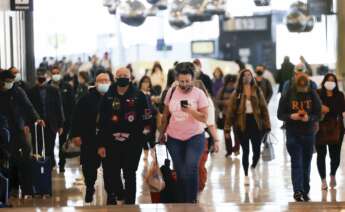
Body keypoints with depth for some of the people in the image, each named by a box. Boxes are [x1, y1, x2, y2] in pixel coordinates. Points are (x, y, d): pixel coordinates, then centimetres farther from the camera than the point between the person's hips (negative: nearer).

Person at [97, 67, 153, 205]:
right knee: (111, 175, 3)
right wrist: (101, 144, 3)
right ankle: (111, 201, 16)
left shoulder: (139, 96, 0)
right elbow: (102, 123, 6)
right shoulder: (108, 97, 5)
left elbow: (147, 119, 3)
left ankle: (130, 204, 14)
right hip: (112, 143, 2)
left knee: (130, 175, 6)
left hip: (133, 143, -1)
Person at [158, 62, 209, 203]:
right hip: (174, 138, 3)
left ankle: (191, 201, -7)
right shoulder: (171, 92, 1)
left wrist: (191, 111, -27)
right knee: (180, 172, 6)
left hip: (195, 137, -3)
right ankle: (182, 202, 16)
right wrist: (162, 133, 14)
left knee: (191, 168, -18)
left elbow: (204, 118, -12)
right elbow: (165, 115, 12)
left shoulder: (199, 94, -7)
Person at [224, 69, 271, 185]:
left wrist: (267, 125, -3)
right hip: (242, 125, -1)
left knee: (257, 150, 2)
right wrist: (227, 128, -6)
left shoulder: (257, 92, 3)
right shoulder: (236, 94, 0)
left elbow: (264, 108, 3)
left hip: (256, 124, 1)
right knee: (245, 151, 4)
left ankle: (253, 167, 32)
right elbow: (230, 111, -2)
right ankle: (246, 175, 17)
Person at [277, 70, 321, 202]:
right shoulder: (287, 95, -4)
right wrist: (291, 116, -21)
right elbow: (280, 114, -1)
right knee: (296, 163, -9)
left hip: (309, 134, 2)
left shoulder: (312, 95, -1)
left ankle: (305, 192, 18)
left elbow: (318, 114, 1)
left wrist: (309, 118, -20)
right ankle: (298, 191, -14)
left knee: (306, 164, 9)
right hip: (293, 134, -2)